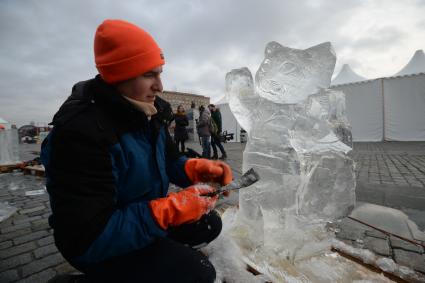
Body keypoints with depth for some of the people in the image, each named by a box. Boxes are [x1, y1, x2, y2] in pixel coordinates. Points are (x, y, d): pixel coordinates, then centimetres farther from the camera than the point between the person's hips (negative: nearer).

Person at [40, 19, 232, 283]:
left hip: (147, 214, 8)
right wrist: (174, 209, -34)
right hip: (99, 248, -7)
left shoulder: (149, 111, -5)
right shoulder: (82, 130, -31)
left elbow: (169, 160, 5)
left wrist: (198, 169, -17)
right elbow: (88, 238, -31)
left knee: (210, 224, 5)